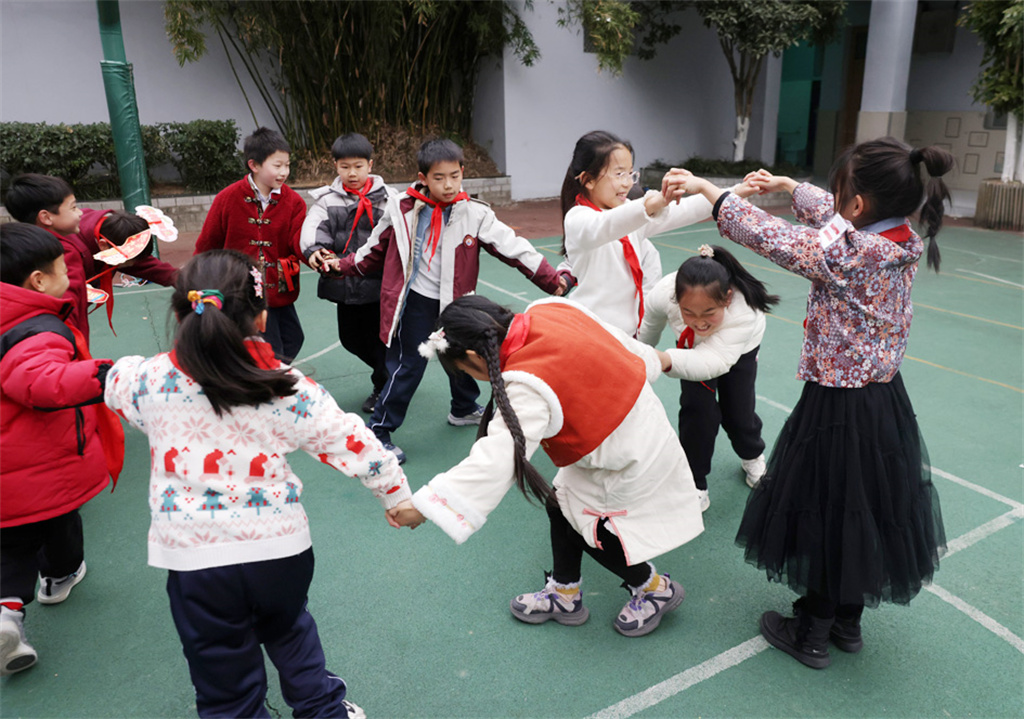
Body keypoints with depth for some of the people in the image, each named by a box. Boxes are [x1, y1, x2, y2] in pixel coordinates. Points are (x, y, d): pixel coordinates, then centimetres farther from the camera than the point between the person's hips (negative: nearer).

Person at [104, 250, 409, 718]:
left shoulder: (150, 380, -10)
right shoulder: (289, 389, -13)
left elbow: (115, 383, 14)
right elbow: (353, 445, -7)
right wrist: (398, 495, 8)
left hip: (193, 555, -1)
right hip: (281, 548, 1)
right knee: (288, 631, 32)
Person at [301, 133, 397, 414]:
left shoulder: (387, 198, -2)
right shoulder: (327, 198, 5)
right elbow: (313, 226, -10)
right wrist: (314, 250, -31)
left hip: (379, 283, -4)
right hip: (345, 284, 4)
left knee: (378, 337, 4)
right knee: (350, 338, 15)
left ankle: (383, 386, 27)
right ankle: (390, 373, 38)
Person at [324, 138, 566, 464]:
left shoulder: (474, 214, -6)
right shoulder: (401, 209, -7)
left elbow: (512, 246, -8)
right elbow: (377, 247, 8)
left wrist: (549, 278, -12)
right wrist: (344, 265, 4)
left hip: (454, 302, 4)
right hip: (415, 301, -3)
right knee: (407, 366, -3)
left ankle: (464, 410, 48)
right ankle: (378, 431, 11)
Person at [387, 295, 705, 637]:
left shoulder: (529, 389, -32)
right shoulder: (549, 312, -10)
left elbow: (497, 456, -40)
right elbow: (621, 341, 4)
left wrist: (426, 504, -40)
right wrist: (648, 358, 25)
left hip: (628, 460, -9)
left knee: (588, 530, 8)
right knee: (561, 502, 16)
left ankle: (655, 588, 32)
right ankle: (564, 594, 33)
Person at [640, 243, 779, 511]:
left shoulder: (744, 312, -48)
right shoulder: (663, 292, -41)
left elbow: (715, 361, -59)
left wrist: (667, 360, -76)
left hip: (739, 350, -1)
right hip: (693, 347, 1)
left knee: (737, 413, 1)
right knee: (697, 407, -16)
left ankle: (753, 457, 38)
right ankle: (694, 485, 3)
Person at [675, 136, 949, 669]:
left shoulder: (844, 252, -26)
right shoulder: (905, 243, -2)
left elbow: (770, 237, -20)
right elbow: (835, 219, 13)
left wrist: (708, 190, -8)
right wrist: (788, 186, 23)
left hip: (837, 406, -8)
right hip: (885, 397, 8)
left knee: (825, 515, 10)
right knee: (863, 513, 21)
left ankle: (810, 635, 29)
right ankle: (849, 623, 41)